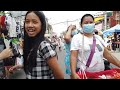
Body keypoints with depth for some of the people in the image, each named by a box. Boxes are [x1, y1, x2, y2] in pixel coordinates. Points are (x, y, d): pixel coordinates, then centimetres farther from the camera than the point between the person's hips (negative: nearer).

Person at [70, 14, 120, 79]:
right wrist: (73, 73, -26)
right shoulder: (77, 38, -5)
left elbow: (107, 55, 10)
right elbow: (73, 56, -14)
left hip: (100, 73, 5)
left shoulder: (98, 38, 9)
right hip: (84, 73, -5)